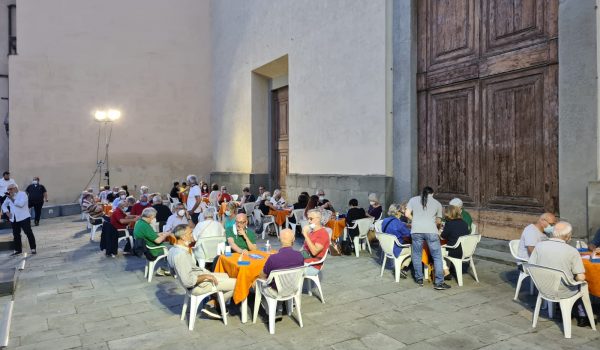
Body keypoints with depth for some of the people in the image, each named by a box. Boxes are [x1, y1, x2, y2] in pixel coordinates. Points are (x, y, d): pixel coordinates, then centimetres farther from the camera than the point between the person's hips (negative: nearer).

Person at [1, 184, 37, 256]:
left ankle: (33, 249, 3)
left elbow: (21, 204, -20)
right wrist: (7, 212, 6)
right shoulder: (9, 197, 13)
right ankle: (18, 250, 16)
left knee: (29, 233, -4)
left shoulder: (22, 194, -6)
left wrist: (12, 199, -16)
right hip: (13, 219, 6)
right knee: (16, 235, 8)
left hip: (23, 218, -6)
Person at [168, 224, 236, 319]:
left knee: (227, 276, 24)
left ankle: (212, 303, 16)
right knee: (236, 283, -7)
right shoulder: (180, 255, -30)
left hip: (196, 275, 10)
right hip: (199, 285, -10)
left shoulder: (174, 249, 1)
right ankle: (212, 305, 11)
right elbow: (187, 282, -32)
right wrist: (205, 276, -20)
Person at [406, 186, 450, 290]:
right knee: (437, 257, 6)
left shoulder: (413, 200, 17)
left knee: (417, 255, 13)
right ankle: (439, 282, 5)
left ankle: (419, 279, 21)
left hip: (416, 230, 1)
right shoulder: (437, 203, 19)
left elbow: (407, 214, 10)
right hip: (431, 231, -1)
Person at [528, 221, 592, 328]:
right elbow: (581, 277, -17)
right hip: (562, 292, -4)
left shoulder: (539, 245, -10)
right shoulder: (572, 251, -18)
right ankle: (582, 317, 36)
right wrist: (573, 278, 5)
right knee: (583, 284, 28)